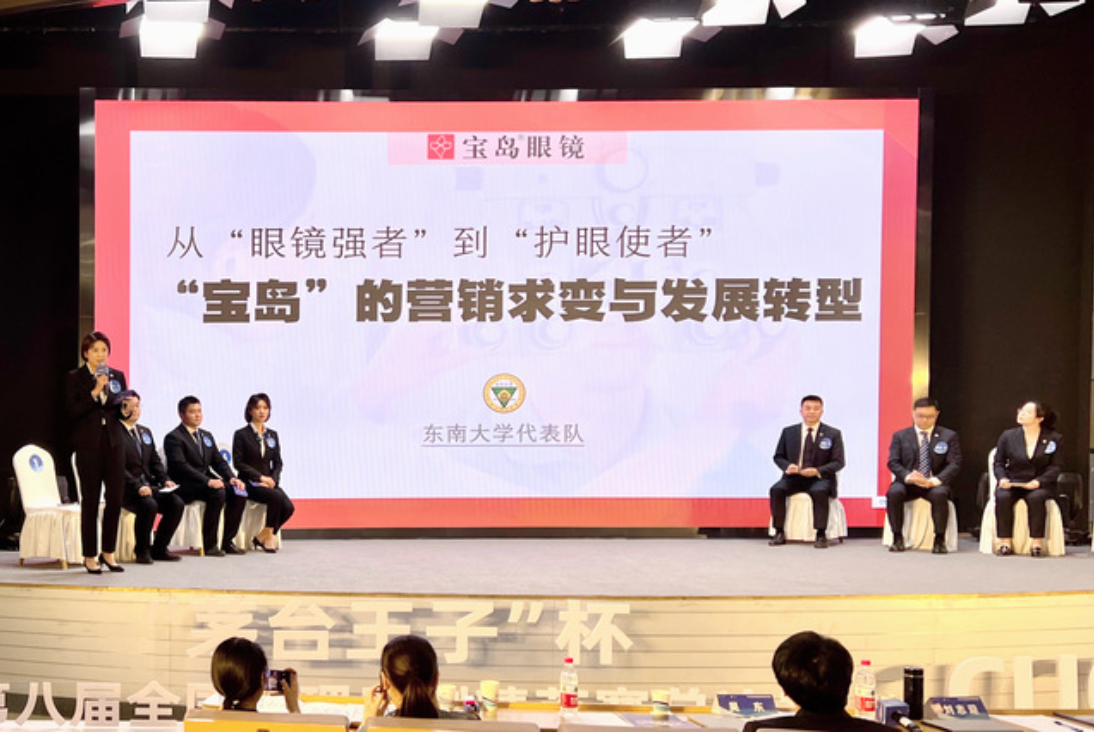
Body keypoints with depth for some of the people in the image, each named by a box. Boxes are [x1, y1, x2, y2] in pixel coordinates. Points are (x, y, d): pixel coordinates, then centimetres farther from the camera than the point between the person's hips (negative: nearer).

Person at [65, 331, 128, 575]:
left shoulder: (117, 376, 11)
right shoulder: (75, 378, 0)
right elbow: (72, 412, -10)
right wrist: (95, 392, -17)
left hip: (113, 442, 4)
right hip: (89, 445, -4)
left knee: (116, 499, 2)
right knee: (90, 500, 0)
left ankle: (108, 553, 14)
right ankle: (90, 557, 7)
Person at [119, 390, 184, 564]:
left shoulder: (145, 432, 20)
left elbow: (155, 461, 18)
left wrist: (165, 480, 0)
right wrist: (138, 486, -24)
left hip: (148, 485, 8)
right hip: (127, 489, -8)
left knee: (177, 504, -14)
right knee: (149, 505, -34)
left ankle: (159, 548, -1)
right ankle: (142, 550, -12)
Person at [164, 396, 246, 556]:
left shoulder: (206, 436, 21)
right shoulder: (174, 438, -6)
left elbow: (219, 461, 15)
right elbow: (181, 466, -20)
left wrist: (231, 478, -6)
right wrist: (207, 481, -30)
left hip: (207, 481, 8)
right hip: (184, 486, -8)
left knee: (238, 492, -15)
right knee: (217, 493, -32)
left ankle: (228, 540, -9)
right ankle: (209, 544, -25)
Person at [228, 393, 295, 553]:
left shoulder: (273, 435, 15)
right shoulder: (241, 435, 0)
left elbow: (277, 462, 13)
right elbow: (238, 463, -7)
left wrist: (273, 479, -8)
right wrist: (260, 477, -16)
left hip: (269, 482, 5)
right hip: (249, 483, -5)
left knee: (288, 507, -20)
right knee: (277, 497, -31)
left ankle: (261, 537, -1)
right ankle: (268, 536, -12)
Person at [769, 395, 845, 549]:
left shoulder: (833, 434, 4)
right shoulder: (788, 432, 11)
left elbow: (838, 462, 1)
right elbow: (778, 456, 15)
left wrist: (817, 471, -16)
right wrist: (787, 466, -10)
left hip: (819, 478, -2)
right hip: (794, 477, 3)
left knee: (819, 491, -37)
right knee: (777, 489, -27)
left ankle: (821, 535, -27)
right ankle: (779, 533, -18)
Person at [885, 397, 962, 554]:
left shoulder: (949, 436, 9)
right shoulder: (900, 436, 12)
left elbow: (954, 463, -1)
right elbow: (893, 462, 3)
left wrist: (936, 480, -19)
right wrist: (907, 476, -20)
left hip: (934, 484, -1)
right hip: (907, 483, 1)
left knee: (939, 494, -37)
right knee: (894, 493, -33)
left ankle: (939, 540, -24)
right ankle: (897, 539, -20)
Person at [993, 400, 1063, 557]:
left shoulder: (1055, 438, 2)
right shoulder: (1008, 436, 7)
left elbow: (1055, 467, -1)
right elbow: (999, 463, 11)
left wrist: (1038, 481, -18)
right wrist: (1002, 478, -10)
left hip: (1040, 484, -2)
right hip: (1012, 483, 2)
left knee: (1036, 497, -36)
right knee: (1002, 497, -31)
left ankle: (1036, 542, -29)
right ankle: (1005, 542, -25)